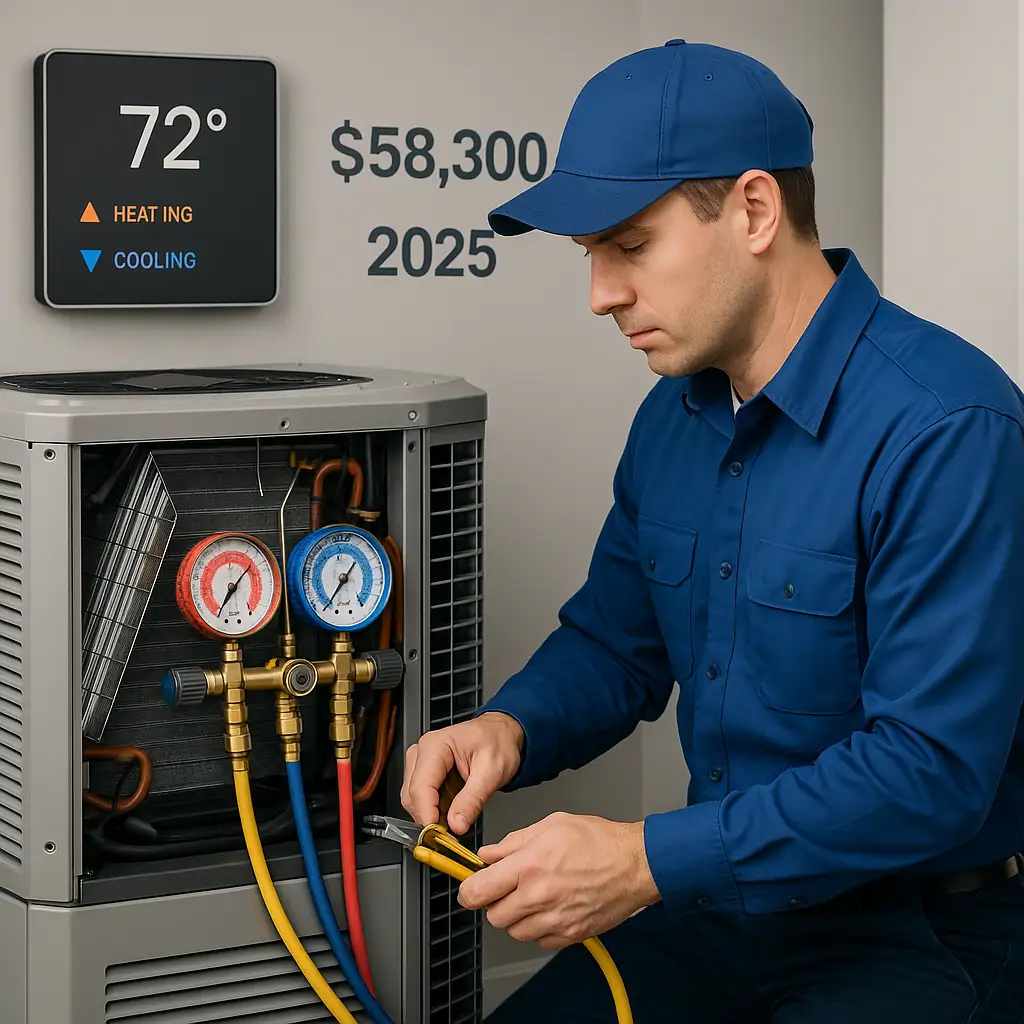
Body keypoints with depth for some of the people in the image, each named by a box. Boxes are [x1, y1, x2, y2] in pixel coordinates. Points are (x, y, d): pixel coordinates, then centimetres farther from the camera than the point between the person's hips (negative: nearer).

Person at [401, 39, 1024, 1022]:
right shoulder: (674, 415, 5)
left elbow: (931, 768, -26)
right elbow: (614, 643, 16)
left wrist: (649, 861, -27)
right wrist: (510, 727, -7)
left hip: (928, 933, -7)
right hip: (727, 895, 7)